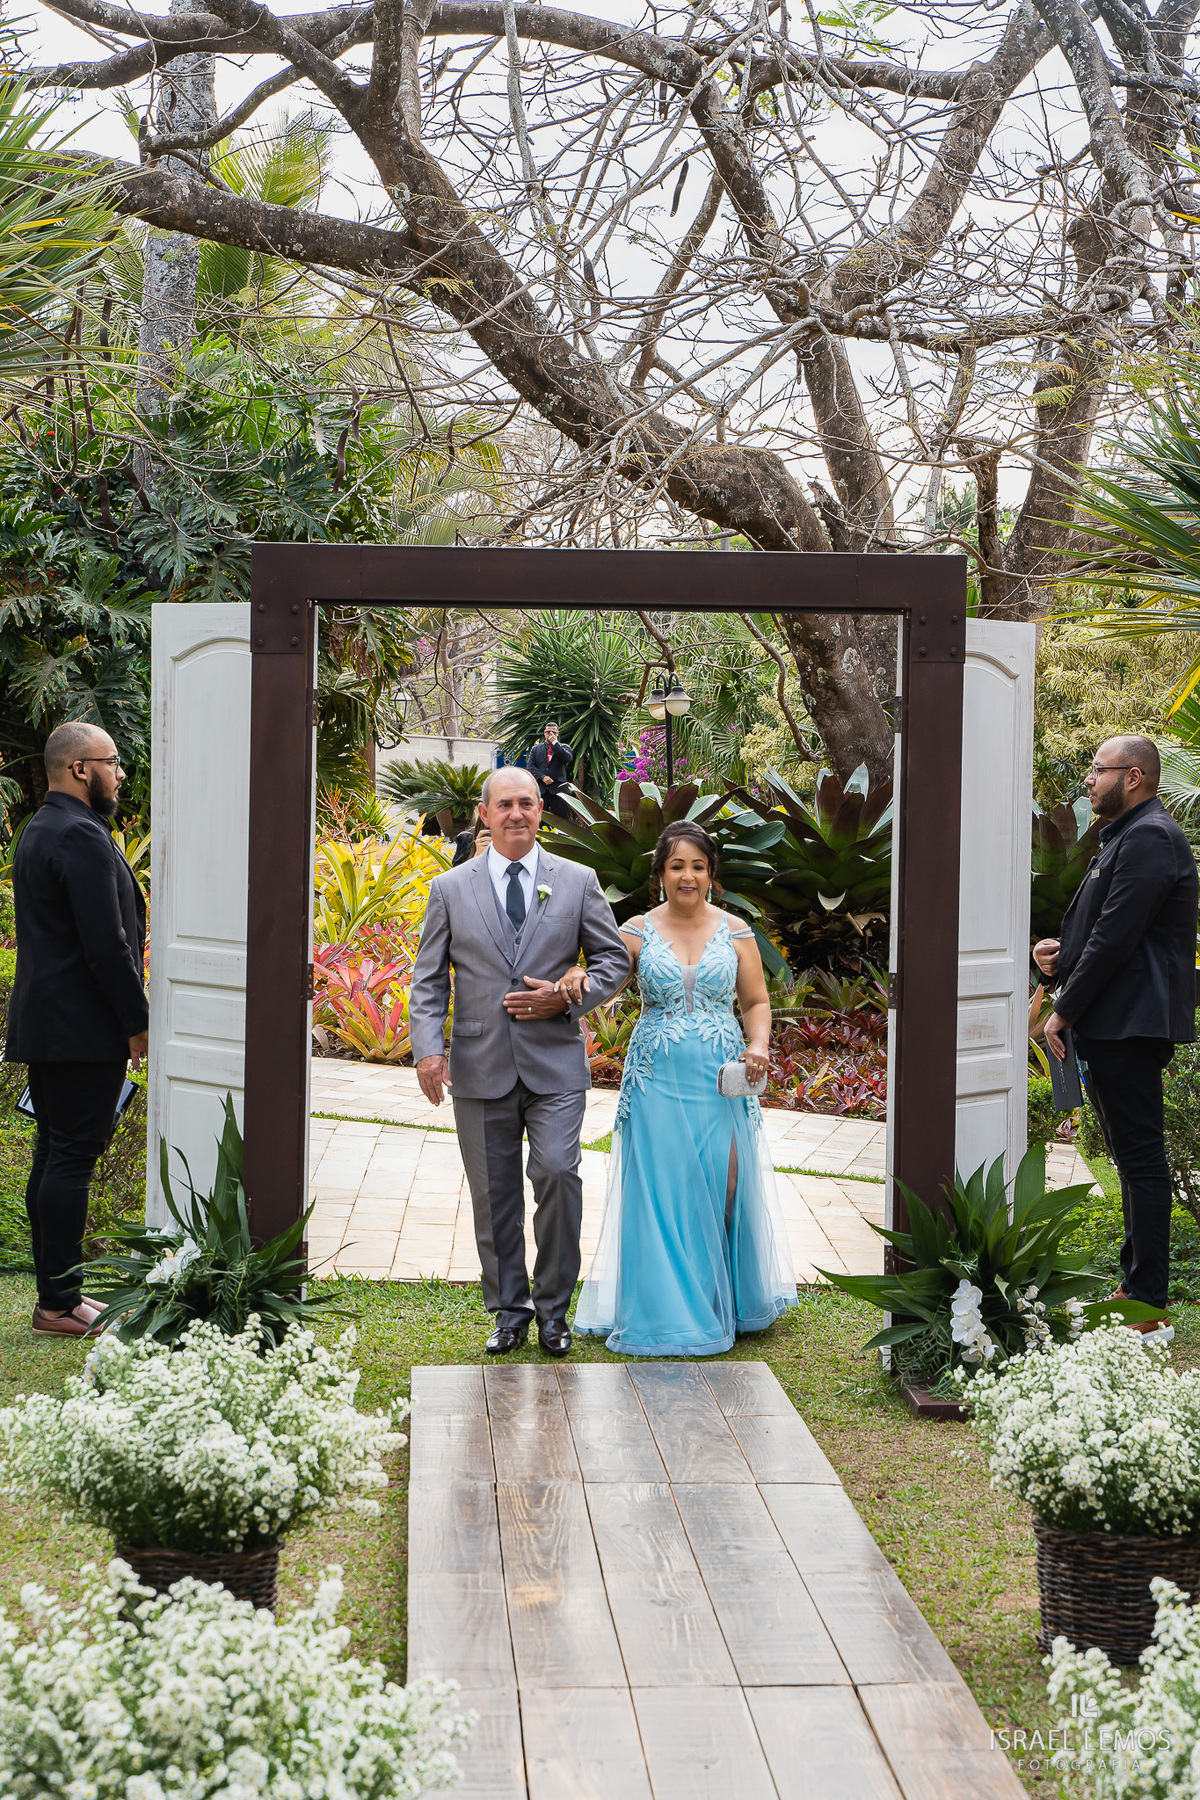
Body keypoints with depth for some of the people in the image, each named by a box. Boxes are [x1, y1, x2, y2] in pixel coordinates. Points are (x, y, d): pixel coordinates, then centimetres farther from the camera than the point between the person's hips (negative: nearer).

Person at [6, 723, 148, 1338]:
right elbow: (106, 945, -21)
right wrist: (137, 1022, -13)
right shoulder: (81, 838, -17)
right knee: (71, 1160, -5)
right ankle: (59, 1304, 0)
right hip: (84, 1031, -10)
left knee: (54, 1155, 13)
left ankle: (55, 1292, 20)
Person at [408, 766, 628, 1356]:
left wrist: (567, 997, -8)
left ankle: (552, 1307, 3)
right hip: (480, 1067, 1)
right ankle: (509, 1310, 21)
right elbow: (428, 979, 6)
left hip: (555, 1064, -1)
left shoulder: (577, 882, 6)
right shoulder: (450, 889, 7)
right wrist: (428, 1047, -8)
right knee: (493, 1195, 6)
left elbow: (613, 959, 9)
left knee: (558, 1173, -14)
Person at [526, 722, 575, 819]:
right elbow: (530, 766, 6)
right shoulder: (536, 748, 16)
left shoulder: (564, 747, 12)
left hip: (558, 789, -2)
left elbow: (568, 758, -10)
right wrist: (543, 777, -9)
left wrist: (555, 742, -6)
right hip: (540, 789, 2)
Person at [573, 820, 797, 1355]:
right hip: (658, 1079, -1)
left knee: (722, 1185, -3)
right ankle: (668, 1308, 8)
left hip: (721, 1080, 1)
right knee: (662, 1189, -2)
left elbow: (756, 1002, 10)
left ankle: (721, 1301, 13)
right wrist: (577, 980, -28)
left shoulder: (734, 932, 6)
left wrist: (759, 1046, -8)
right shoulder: (638, 931, 4)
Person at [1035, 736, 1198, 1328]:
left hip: (1129, 1025, -11)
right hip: (1113, 1026, 11)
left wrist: (1065, 1011, -14)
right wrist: (1059, 950, 5)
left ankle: (1146, 1298, -3)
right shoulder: (1126, 836, 19)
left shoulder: (1148, 839, -15)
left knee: (1140, 1157, -7)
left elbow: (1115, 938, -20)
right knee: (1134, 1157, 15)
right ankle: (1137, 1276, 23)